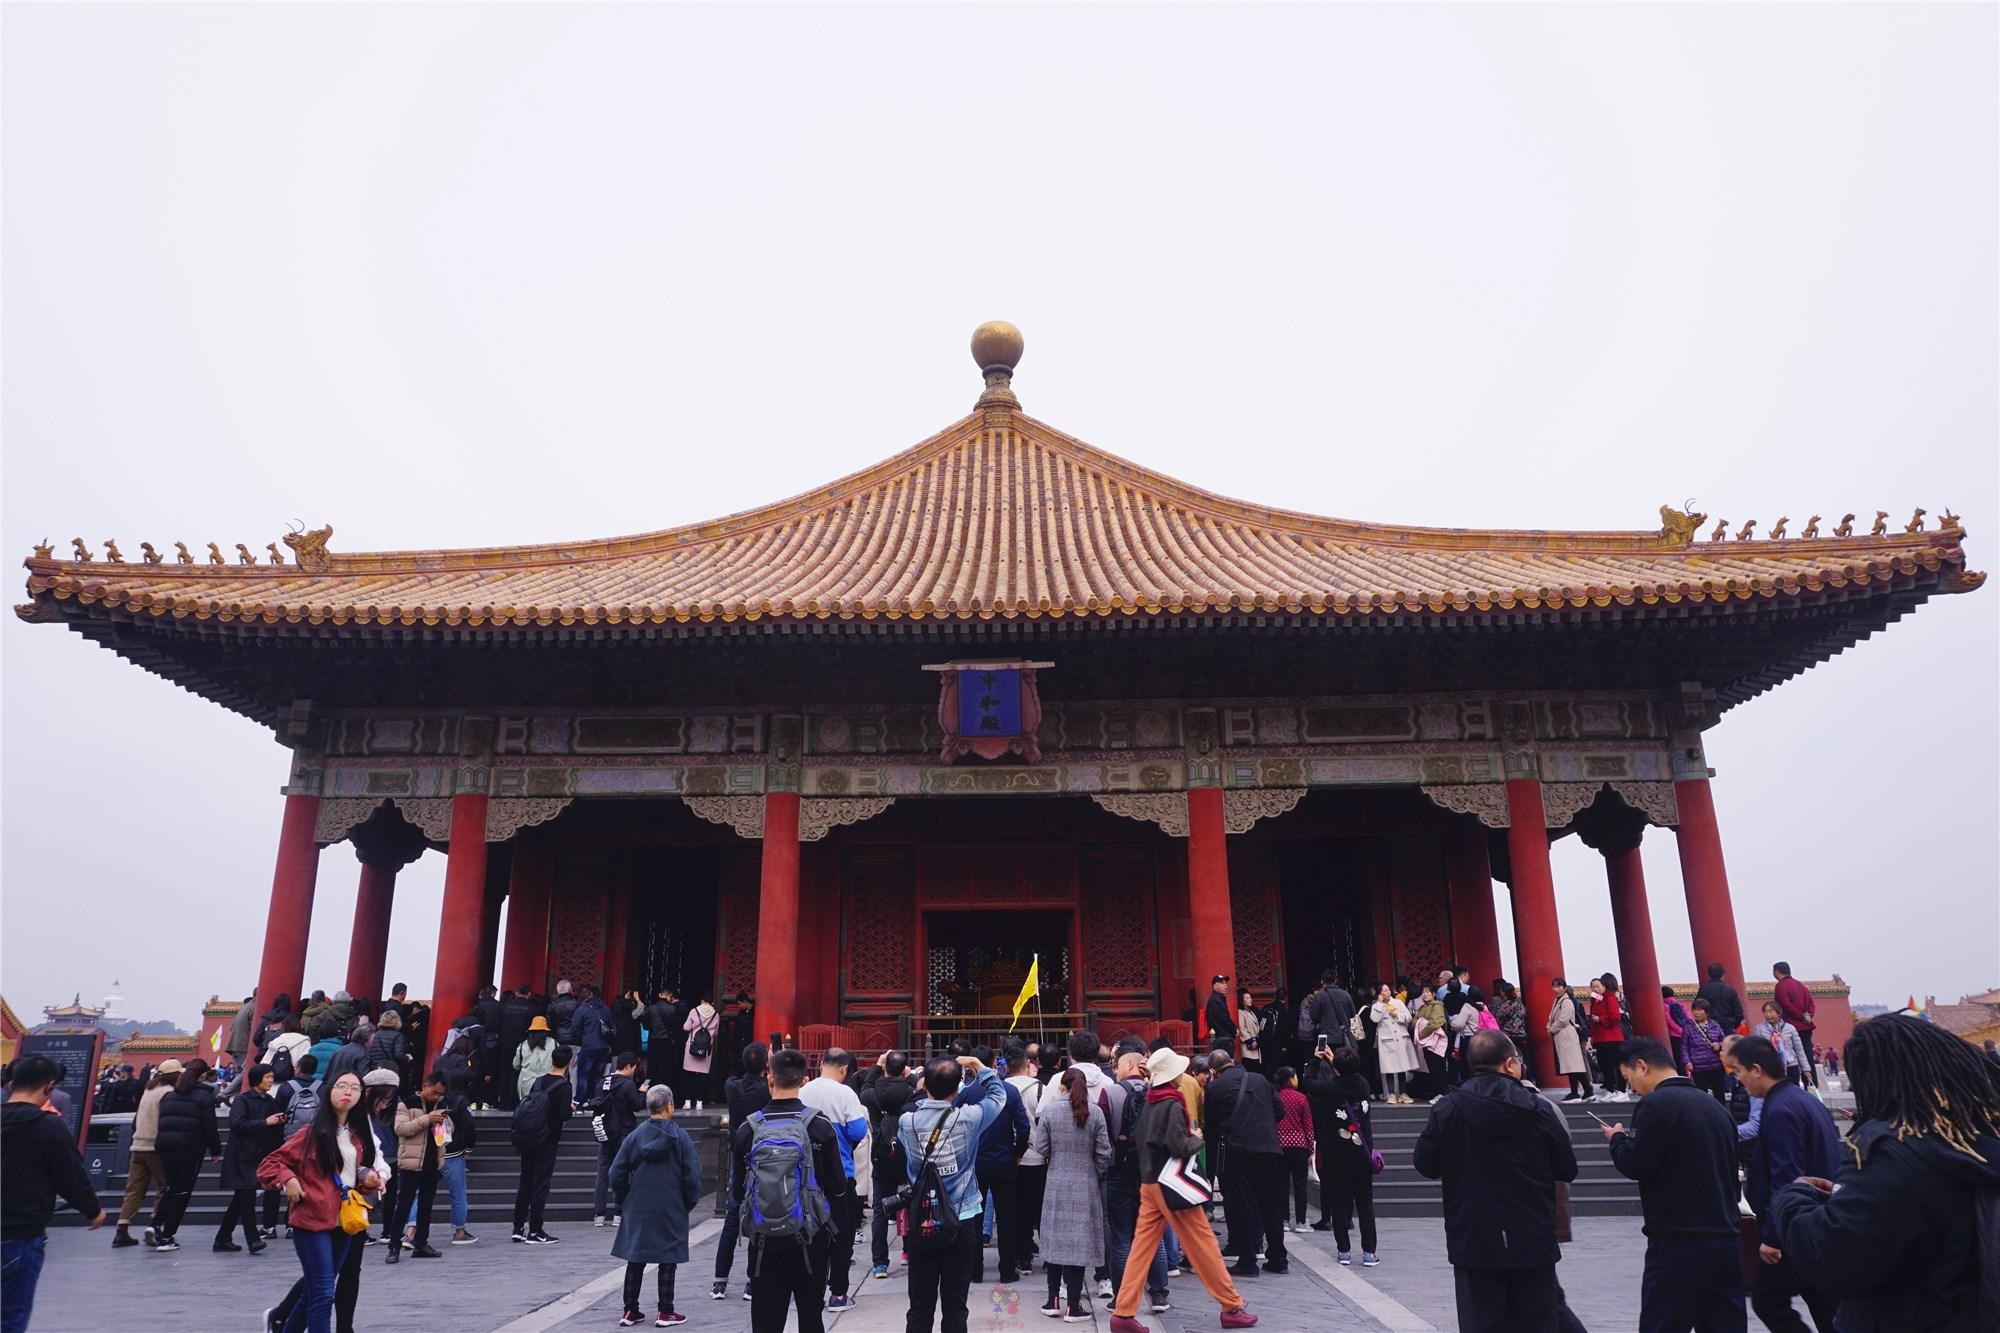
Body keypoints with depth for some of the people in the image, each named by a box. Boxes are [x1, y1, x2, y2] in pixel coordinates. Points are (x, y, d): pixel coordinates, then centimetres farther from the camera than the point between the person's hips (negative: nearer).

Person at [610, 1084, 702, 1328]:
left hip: (637, 1210, 3)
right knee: (668, 1260, 8)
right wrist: (688, 1204, 5)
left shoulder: (634, 1135, -3)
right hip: (671, 1210, -3)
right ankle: (666, 1313, 12)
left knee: (635, 1259, 13)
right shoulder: (680, 1137, -10)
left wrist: (626, 1200, 13)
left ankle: (630, 1311, 19)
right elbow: (692, 1176, -10)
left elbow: (616, 1173, -1)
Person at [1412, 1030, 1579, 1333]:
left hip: (1474, 1243, -1)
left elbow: (1425, 1166, -2)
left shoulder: (1447, 1110, -10)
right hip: (1533, 1242, 1)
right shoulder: (1539, 1109, -7)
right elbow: (1567, 1169, 0)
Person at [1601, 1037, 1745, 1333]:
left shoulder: (1656, 1103, -11)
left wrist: (1617, 1139, 5)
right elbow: (1729, 1167, 19)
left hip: (1679, 1241, -8)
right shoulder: (1713, 1105, 13)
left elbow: (1633, 1165, -13)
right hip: (1724, 1238, 8)